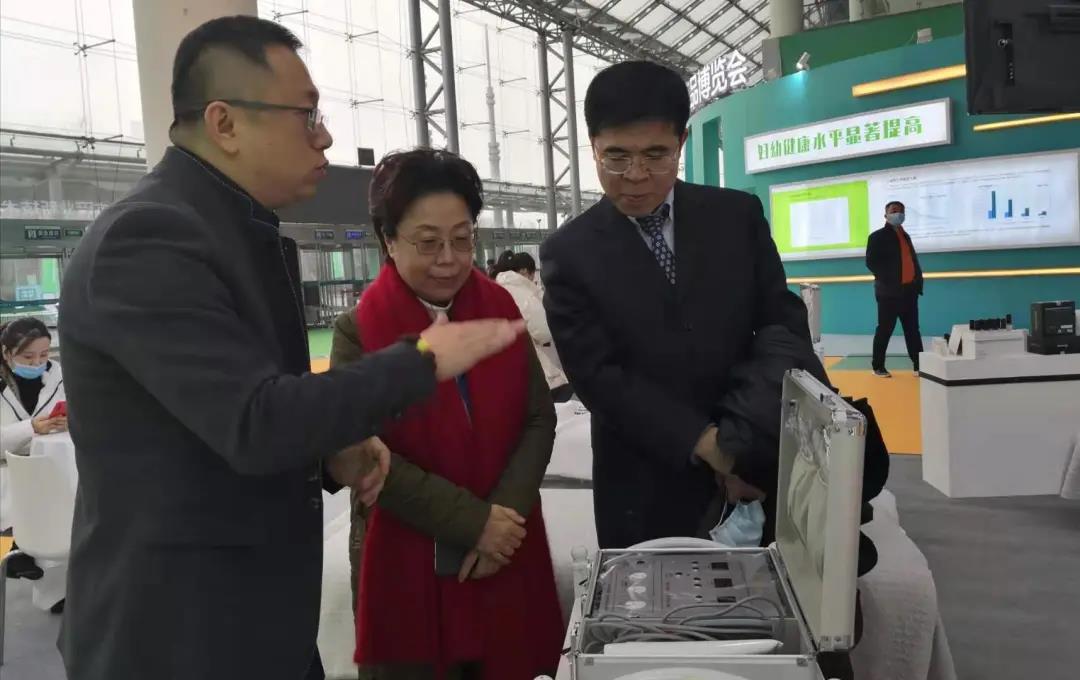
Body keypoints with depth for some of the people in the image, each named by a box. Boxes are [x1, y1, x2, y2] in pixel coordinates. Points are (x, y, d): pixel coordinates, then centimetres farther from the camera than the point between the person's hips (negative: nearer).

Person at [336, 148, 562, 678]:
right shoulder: (360, 332, -8)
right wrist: (472, 522, -16)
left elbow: (539, 420, 0)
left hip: (507, 552, 3)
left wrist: (505, 512, -14)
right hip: (407, 563, -3)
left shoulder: (500, 309, 2)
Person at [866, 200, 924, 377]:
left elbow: (913, 261, 21)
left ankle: (919, 366, 10)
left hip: (909, 291, 7)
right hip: (889, 291, -7)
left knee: (913, 330, 7)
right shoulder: (878, 236, -1)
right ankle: (878, 367, 6)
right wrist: (888, 279, -18)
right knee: (885, 330, -2)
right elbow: (871, 262, -11)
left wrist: (918, 281, 7)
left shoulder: (905, 236, 21)